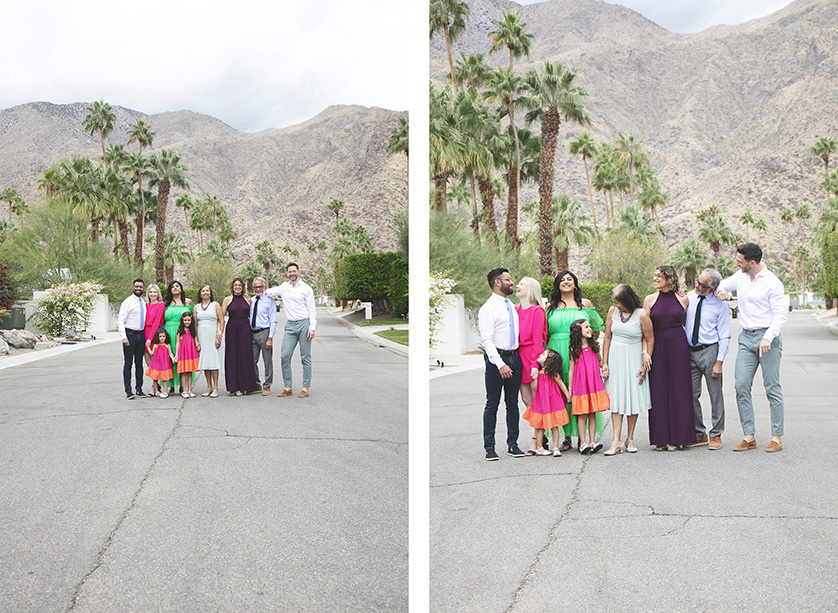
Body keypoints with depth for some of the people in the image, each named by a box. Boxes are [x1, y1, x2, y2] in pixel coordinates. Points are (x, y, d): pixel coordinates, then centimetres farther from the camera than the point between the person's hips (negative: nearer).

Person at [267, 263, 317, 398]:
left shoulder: (306, 289, 1)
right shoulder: (283, 287, 12)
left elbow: (312, 309, 0)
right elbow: (269, 290, 29)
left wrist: (312, 328, -10)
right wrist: (271, 293, 4)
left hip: (304, 324, -4)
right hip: (290, 325, 4)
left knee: (305, 358, -1)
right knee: (285, 356, -4)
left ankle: (305, 388, 3)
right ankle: (287, 387, 2)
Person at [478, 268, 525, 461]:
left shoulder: (511, 306, 16)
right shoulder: (488, 308, -8)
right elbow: (486, 340, -15)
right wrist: (500, 364, -22)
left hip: (514, 357, 7)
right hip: (496, 358, -7)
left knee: (512, 403, 9)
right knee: (492, 404, -2)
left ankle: (512, 444, 16)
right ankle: (489, 447, 4)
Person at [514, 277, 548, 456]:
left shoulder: (537, 311, -7)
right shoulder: (516, 310, 11)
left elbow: (537, 339, -11)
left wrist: (535, 364, -15)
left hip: (533, 355, -7)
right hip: (519, 356, 7)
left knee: (537, 399, -2)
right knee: (526, 399, 8)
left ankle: (537, 440, 3)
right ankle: (540, 435, 20)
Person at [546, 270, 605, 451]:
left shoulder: (585, 304, 9)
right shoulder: (551, 306, 11)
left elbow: (596, 329, 15)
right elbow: (545, 333, 15)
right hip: (558, 354, 1)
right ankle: (567, 437, 7)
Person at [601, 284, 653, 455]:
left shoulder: (641, 315, -10)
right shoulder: (613, 311, 0)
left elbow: (650, 340, -4)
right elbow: (607, 337, 6)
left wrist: (646, 363, -5)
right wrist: (604, 363, 4)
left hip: (634, 358, -2)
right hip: (615, 357, 2)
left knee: (633, 396, 1)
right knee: (616, 398, -3)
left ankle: (630, 439, 13)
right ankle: (616, 441, -7)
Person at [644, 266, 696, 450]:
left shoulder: (682, 299, 3)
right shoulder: (650, 300, 4)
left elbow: (686, 322, 16)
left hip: (678, 347, 0)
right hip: (657, 348, 1)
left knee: (678, 390, 1)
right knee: (658, 392, 1)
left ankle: (676, 437, 9)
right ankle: (661, 439, 8)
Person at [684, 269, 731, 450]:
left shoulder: (720, 305, -6)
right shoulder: (689, 297, 6)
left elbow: (724, 337, -6)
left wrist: (719, 362, -12)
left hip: (709, 351, -4)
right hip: (690, 352, 4)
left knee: (715, 394, 2)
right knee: (692, 395, 6)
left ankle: (716, 435, 13)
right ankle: (699, 434, 19)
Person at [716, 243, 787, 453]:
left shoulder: (772, 283, -11)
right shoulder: (740, 277, 7)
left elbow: (781, 314, -12)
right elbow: (724, 284, 26)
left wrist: (768, 338, -23)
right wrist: (720, 290, 1)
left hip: (767, 337, -6)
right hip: (746, 338, 6)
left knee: (772, 388, -1)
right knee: (741, 386, -2)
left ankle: (776, 437, 7)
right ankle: (749, 437, 3)